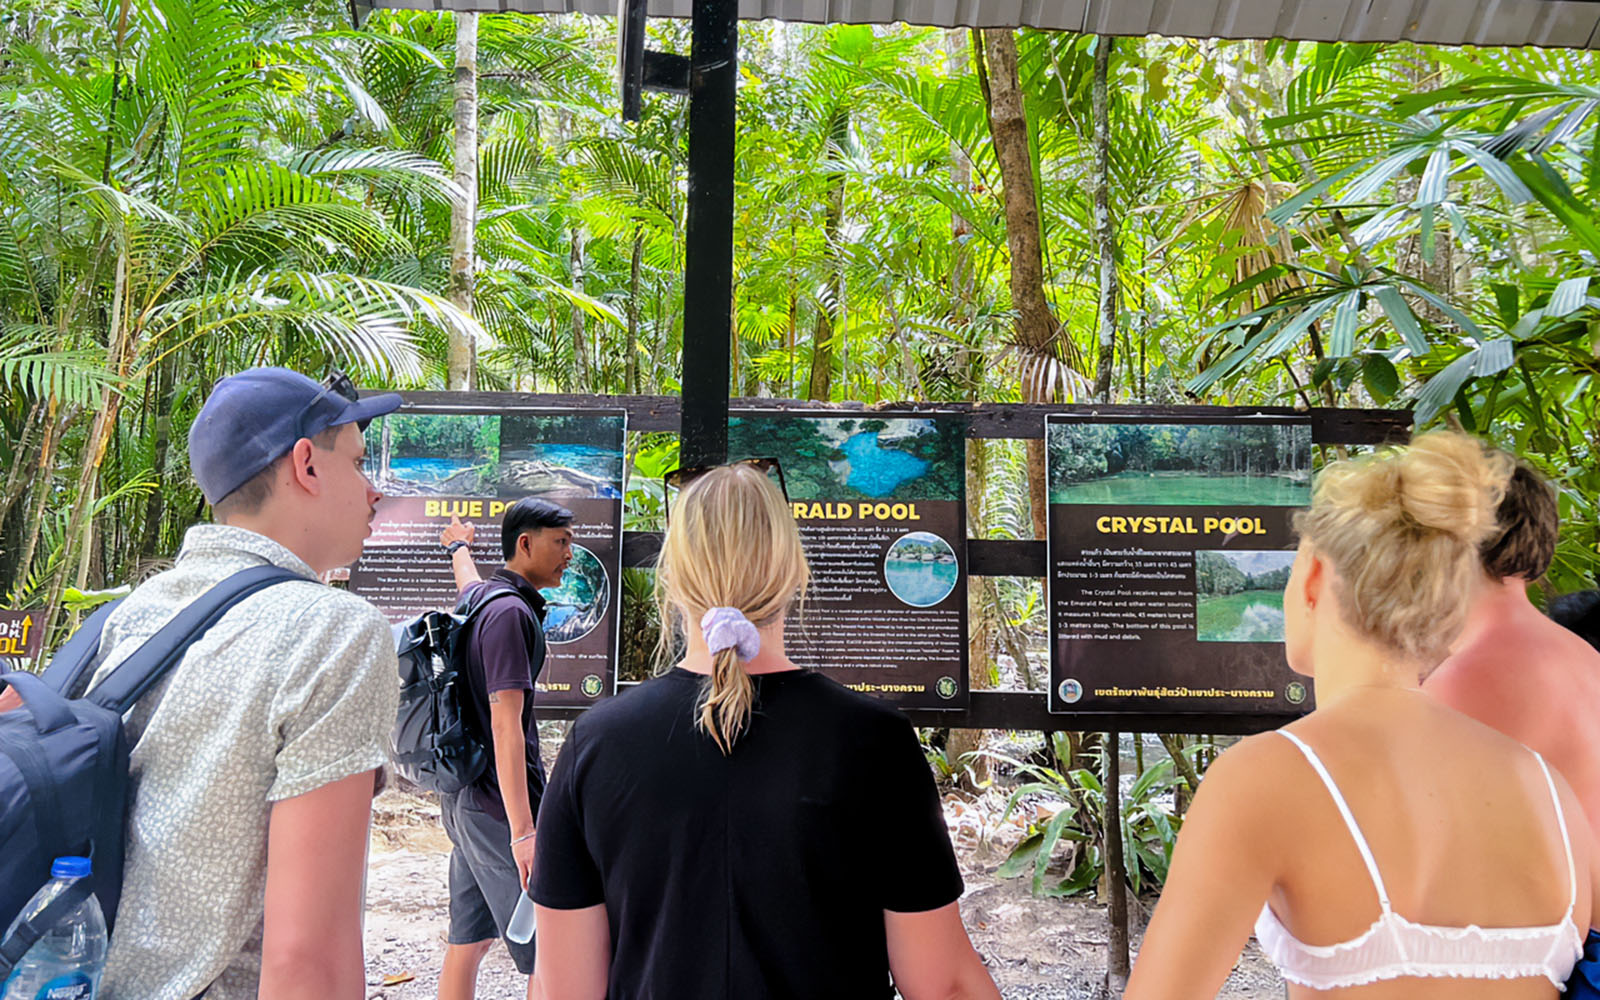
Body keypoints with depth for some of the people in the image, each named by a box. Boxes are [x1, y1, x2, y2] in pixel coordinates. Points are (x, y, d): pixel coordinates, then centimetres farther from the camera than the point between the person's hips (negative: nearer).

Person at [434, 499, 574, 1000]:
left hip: (465, 798, 10)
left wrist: (459, 546, 62)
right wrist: (523, 832, -28)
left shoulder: (479, 596, 10)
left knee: (469, 942, 15)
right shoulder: (510, 611, -17)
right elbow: (505, 726, -24)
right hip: (498, 805, -10)